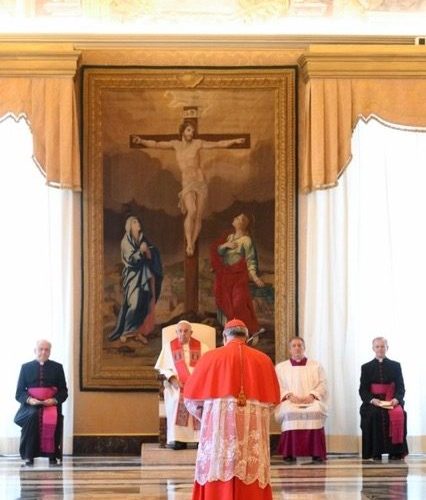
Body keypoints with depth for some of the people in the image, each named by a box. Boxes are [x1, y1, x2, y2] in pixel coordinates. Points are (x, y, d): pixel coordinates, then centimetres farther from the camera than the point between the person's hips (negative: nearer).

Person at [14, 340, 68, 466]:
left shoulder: (57, 367, 14)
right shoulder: (26, 367, 13)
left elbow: (63, 391, 9)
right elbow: (19, 393, 8)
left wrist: (54, 400, -12)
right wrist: (29, 399, -13)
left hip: (51, 404, 0)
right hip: (30, 406, 0)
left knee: (52, 418, -34)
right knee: (32, 416, -34)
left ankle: (52, 454, -26)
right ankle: (28, 456, -30)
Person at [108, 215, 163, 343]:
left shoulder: (142, 239, 12)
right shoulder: (126, 241, -6)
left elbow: (150, 257, 9)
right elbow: (130, 258, -14)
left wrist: (147, 250, -11)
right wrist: (140, 251, -28)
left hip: (143, 275, 6)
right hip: (132, 275, -6)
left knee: (144, 303, 1)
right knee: (133, 302, -14)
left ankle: (139, 331, 4)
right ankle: (125, 331, -8)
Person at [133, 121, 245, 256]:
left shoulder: (197, 143, 3)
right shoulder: (176, 144, 8)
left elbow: (218, 144, 2)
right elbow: (156, 144, 7)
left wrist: (234, 141, -7)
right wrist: (142, 141, -8)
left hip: (201, 183, 1)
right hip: (187, 184, -1)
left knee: (198, 217, -2)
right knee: (192, 211, -25)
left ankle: (192, 245, 7)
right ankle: (189, 244, -19)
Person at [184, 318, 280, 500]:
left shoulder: (211, 357, 3)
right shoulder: (263, 360, 8)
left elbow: (192, 398, 7)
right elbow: (272, 400, 12)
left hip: (219, 428, -1)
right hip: (253, 430, 2)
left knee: (218, 485, -1)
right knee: (253, 485, 3)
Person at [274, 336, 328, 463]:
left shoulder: (316, 366, 18)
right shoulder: (280, 367, 17)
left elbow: (322, 385, 8)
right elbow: (277, 387, 7)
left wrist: (312, 395, -11)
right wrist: (289, 395, -12)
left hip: (312, 401, 0)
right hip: (290, 402, 0)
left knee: (316, 412, -34)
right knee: (289, 413, -35)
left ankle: (316, 453, -27)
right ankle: (290, 453, -29)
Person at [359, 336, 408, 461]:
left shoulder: (395, 366, 14)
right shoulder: (366, 367, 13)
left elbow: (401, 388, 7)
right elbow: (363, 390, 6)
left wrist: (396, 399, -15)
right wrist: (372, 400, -16)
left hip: (392, 401, 0)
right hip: (372, 402, 0)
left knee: (398, 414, -32)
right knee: (374, 414, -33)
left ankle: (395, 451, -27)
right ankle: (376, 452, -29)